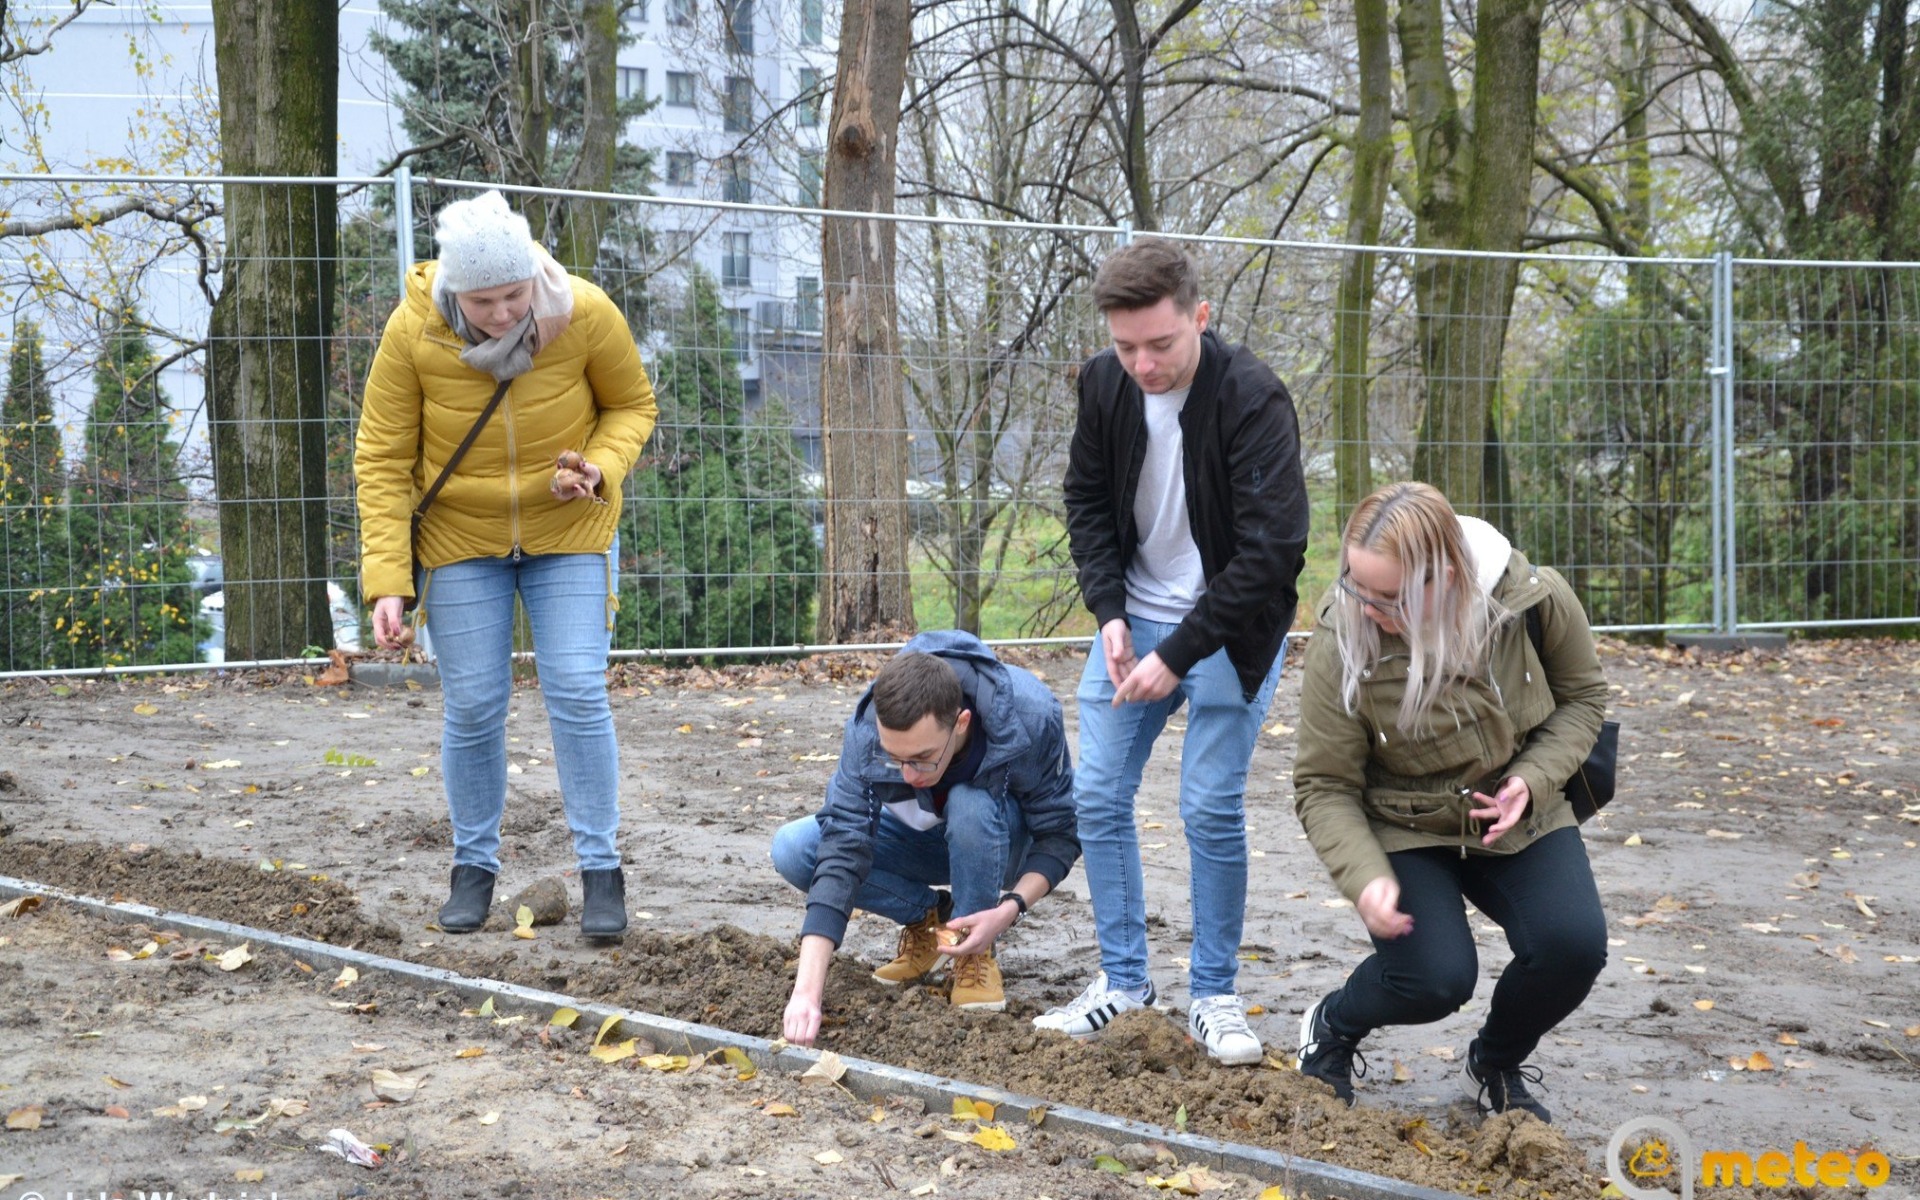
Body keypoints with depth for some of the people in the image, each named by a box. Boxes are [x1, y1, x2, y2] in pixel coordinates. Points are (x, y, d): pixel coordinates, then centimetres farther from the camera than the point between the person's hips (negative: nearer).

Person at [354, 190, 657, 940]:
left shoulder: (586, 315, -20)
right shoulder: (412, 331, -20)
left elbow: (632, 405, -2)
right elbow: (381, 459, -13)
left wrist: (601, 470, -22)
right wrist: (387, 580, -19)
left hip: (568, 534, 0)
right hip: (461, 540, 0)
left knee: (578, 695, -7)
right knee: (473, 707, 2)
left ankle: (601, 870, 3)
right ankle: (474, 866, 20)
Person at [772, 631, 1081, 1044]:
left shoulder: (1030, 716, -35)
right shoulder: (867, 731, -32)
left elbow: (1060, 835, -22)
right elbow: (842, 851, -37)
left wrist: (1011, 908, -40)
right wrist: (806, 992, -45)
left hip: (1005, 841, -2)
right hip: (921, 838, 2)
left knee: (970, 805, -37)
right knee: (792, 849, -22)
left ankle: (975, 954, -14)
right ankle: (927, 918, -1)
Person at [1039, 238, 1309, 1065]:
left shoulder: (1253, 400, -24)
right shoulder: (1105, 385, -7)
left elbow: (1273, 549, -26)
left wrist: (1178, 654, -26)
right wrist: (1111, 613, -7)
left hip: (1228, 630, -5)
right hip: (1135, 618, 5)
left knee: (1212, 809, -8)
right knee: (1098, 796, 1)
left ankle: (1214, 997, 8)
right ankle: (1124, 978, 15)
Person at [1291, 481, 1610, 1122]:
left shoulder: (1537, 600, -21)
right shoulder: (1340, 653, -25)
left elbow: (1581, 696, 0)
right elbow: (1325, 788, -15)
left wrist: (1533, 780, -17)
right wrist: (1365, 877, -32)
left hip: (1519, 819, 2)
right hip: (1405, 832, -2)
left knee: (1573, 945, -21)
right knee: (1436, 978, -23)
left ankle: (1496, 1064, 13)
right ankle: (1331, 1028, 14)